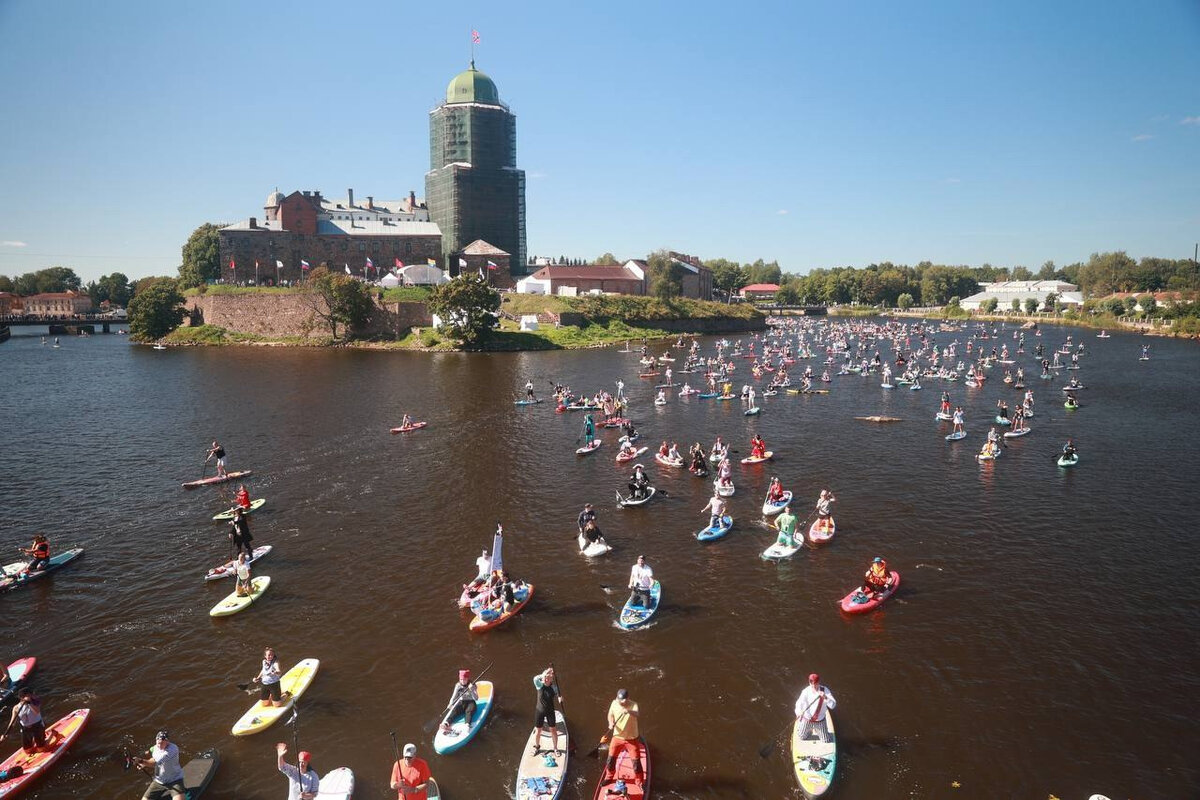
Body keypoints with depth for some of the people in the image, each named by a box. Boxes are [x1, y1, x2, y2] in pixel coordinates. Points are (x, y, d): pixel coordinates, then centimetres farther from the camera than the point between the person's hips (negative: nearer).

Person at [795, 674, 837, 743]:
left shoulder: (825, 691, -17)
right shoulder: (806, 691, -19)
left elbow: (833, 706, -23)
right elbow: (799, 703, -27)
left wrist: (825, 697, -41)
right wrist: (799, 713, -47)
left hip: (820, 721, 0)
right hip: (807, 720, 0)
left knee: (826, 740, 11)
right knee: (802, 738, 15)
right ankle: (810, 731, 46)